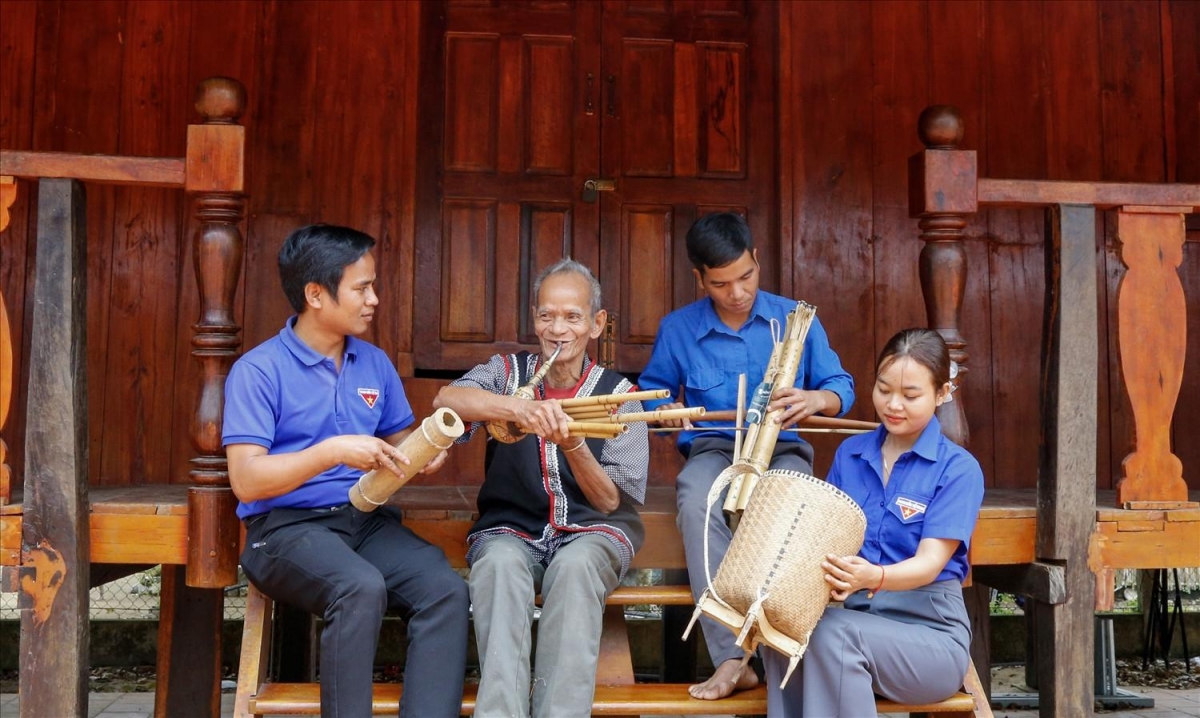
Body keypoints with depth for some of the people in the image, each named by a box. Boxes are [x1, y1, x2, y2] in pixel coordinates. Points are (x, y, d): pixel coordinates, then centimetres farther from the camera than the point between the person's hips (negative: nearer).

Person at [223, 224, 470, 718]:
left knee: (446, 589, -24)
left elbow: (398, 444, 22)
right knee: (362, 588, -35)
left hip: (369, 521, 5)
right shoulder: (258, 370, -5)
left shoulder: (375, 364, 13)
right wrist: (332, 451, -23)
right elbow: (247, 481, -12)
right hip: (288, 526, -5)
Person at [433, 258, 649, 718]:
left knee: (575, 565, -34)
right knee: (499, 562, -34)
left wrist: (573, 445, -20)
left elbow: (612, 501, -1)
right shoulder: (508, 373, 6)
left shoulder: (618, 393, 4)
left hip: (592, 531, 0)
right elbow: (446, 400, -18)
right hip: (511, 529, 0)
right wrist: (520, 408, -36)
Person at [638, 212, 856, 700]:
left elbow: (841, 388, 6)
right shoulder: (677, 329, 5)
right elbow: (651, 388, 18)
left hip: (782, 447, 0)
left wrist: (816, 400, -18)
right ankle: (731, 659, -38)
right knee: (696, 502, -38)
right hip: (714, 447, 0)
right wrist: (665, 408, -6)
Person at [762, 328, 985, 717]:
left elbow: (930, 563, -17)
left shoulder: (959, 469, -8)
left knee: (833, 633, -33)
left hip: (930, 631, -4)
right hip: (858, 615, 4)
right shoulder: (849, 454, 8)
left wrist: (873, 577, -39)